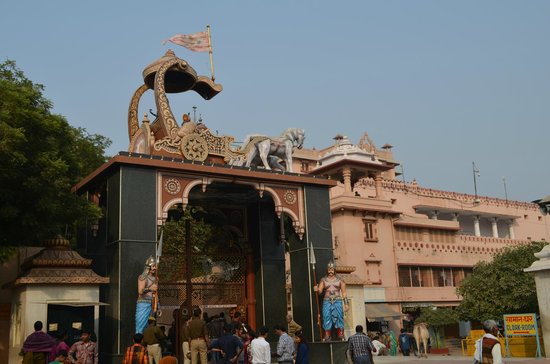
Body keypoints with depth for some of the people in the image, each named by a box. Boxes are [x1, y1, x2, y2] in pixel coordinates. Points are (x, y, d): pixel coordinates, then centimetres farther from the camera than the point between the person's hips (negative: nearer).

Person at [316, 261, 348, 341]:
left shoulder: (339, 280, 8)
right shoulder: (323, 280, 10)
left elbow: (344, 292, 8)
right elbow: (320, 290, 0)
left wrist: (346, 304, 2)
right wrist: (317, 289, -24)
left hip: (337, 301, 0)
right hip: (327, 301, 1)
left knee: (339, 317, -5)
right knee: (327, 318, -6)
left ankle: (341, 336, -2)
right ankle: (327, 336, -5)